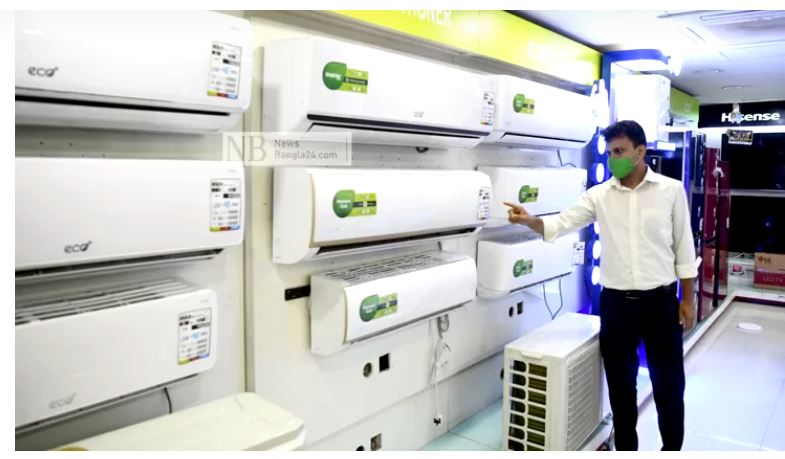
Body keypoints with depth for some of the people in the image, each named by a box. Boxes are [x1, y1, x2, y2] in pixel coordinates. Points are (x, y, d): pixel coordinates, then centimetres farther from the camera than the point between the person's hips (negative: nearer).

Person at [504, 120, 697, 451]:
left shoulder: (671, 190, -2)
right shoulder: (599, 195, 1)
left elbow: (683, 246, 1)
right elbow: (561, 224, -7)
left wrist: (687, 299, 1)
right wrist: (529, 220, -27)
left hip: (660, 301, -1)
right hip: (616, 302, 1)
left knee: (668, 383, 12)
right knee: (620, 383, 13)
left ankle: (672, 447, 35)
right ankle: (625, 448, 31)